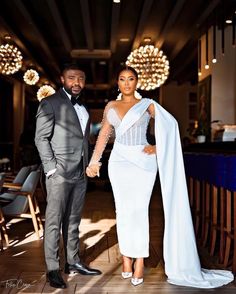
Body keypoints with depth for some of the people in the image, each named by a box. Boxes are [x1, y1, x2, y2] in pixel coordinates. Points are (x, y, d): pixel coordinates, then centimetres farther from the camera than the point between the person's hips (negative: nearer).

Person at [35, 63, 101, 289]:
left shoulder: (82, 107, 17)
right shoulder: (50, 103, -4)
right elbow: (41, 138, -8)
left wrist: (87, 165, 11)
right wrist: (51, 168, -13)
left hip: (80, 174, 7)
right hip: (60, 173, -6)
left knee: (73, 221, 13)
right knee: (54, 221, 0)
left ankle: (73, 262, 24)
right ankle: (52, 268, 10)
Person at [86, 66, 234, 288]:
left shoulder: (147, 105, 2)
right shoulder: (111, 106, 11)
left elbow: (170, 125, 1)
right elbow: (104, 135, 9)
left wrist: (157, 148, -7)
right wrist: (94, 161, 4)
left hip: (142, 162, -3)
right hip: (119, 162, 3)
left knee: (138, 211, -6)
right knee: (122, 211, 5)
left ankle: (139, 261, 3)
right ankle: (126, 258, 16)